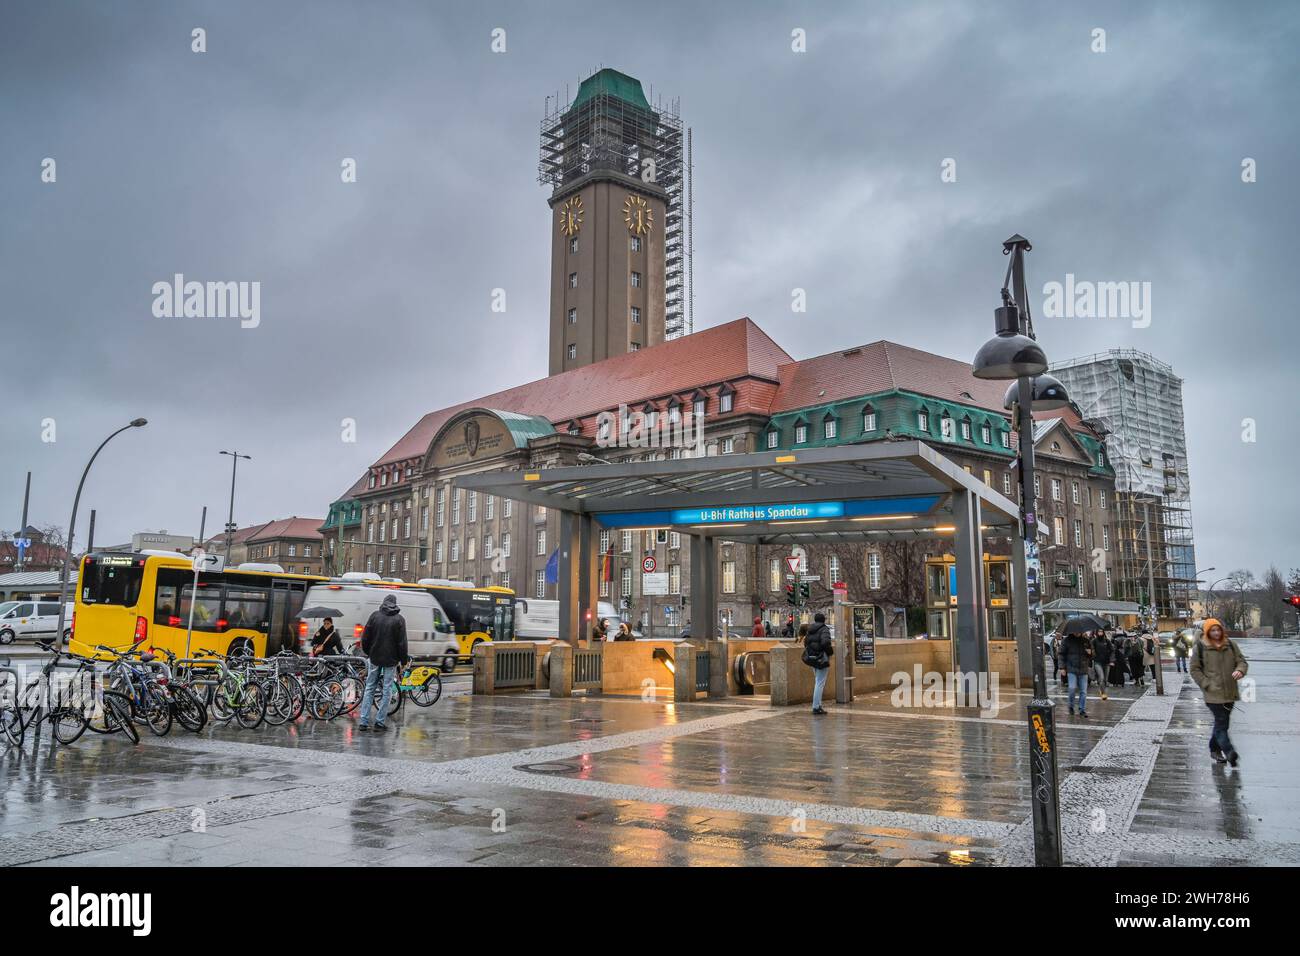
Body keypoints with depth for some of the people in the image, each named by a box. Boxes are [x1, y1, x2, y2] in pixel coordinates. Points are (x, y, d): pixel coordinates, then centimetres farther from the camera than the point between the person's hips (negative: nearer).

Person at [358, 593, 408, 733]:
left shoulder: (375, 615, 0)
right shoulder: (399, 619, -6)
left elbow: (365, 638, 3)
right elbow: (402, 643, -7)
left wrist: (367, 652, 18)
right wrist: (403, 660, 2)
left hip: (375, 658, 3)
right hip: (390, 659, -2)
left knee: (369, 688, 12)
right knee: (387, 690, 3)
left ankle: (363, 722, 9)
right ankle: (380, 723, 2)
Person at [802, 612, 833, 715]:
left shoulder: (810, 630, 11)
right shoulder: (824, 629, -12)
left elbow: (805, 643, 13)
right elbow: (825, 642, -26)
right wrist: (831, 650, -10)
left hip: (812, 659, 8)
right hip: (822, 659, -8)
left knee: (817, 682, 19)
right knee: (820, 683, -3)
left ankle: (818, 704, 22)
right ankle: (816, 707, -3)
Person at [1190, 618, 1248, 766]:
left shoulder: (1230, 644, 6)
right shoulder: (1200, 647, -5)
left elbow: (1242, 660, 9)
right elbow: (1195, 669, -1)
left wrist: (1240, 670, -14)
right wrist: (1207, 685, -10)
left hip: (1230, 692, 5)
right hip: (1213, 693, -5)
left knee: (1221, 722, 15)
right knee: (1221, 722, -11)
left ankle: (1214, 749, 29)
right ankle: (1229, 752, -16)